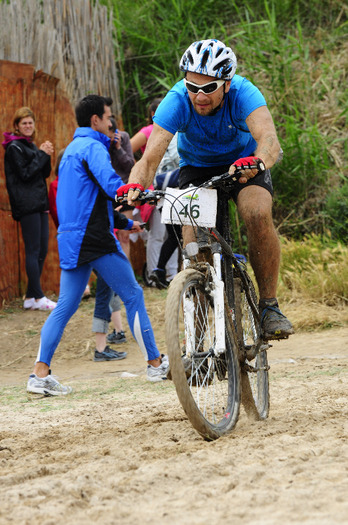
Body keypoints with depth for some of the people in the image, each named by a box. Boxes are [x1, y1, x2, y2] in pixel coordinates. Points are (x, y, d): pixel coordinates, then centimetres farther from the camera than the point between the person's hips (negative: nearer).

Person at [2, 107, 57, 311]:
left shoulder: (31, 146, 18)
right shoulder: (14, 147, -6)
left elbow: (45, 173, 15)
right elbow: (25, 174, -14)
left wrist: (46, 155, -1)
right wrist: (42, 155, -11)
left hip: (39, 203, 9)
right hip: (26, 204, -9)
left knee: (42, 250, 7)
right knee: (33, 250, -9)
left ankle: (31, 297, 10)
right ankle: (38, 298, -8)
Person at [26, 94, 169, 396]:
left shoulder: (71, 150, 21)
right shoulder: (93, 147, -10)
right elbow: (113, 185, -25)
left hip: (71, 238, 9)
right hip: (95, 239, -9)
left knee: (66, 306, 5)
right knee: (133, 296, 1)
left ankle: (40, 374, -4)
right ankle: (156, 365, 7)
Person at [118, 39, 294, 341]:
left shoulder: (242, 93, -31)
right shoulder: (177, 101, -28)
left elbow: (269, 139, -47)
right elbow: (150, 157, -35)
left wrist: (257, 162, -70)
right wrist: (135, 185, -56)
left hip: (245, 164, -1)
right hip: (197, 168, 1)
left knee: (258, 214, -31)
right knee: (192, 240, -20)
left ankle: (269, 305, -15)